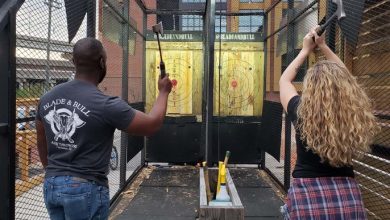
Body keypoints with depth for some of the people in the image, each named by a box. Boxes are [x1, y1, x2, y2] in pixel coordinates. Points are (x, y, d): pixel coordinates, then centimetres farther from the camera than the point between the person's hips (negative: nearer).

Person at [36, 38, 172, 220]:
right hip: (86, 189, -6)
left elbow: (42, 145, 13)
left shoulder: (47, 99, 0)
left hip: (51, 186, 6)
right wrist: (163, 92, 6)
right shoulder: (106, 105, -20)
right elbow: (152, 125, -10)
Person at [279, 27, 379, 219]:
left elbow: (284, 80, 4)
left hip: (307, 195, -2)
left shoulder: (301, 113, -16)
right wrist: (323, 46, 15)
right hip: (348, 195, 2)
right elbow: (344, 78, 10)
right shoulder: (356, 117, -8)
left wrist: (306, 50, 12)